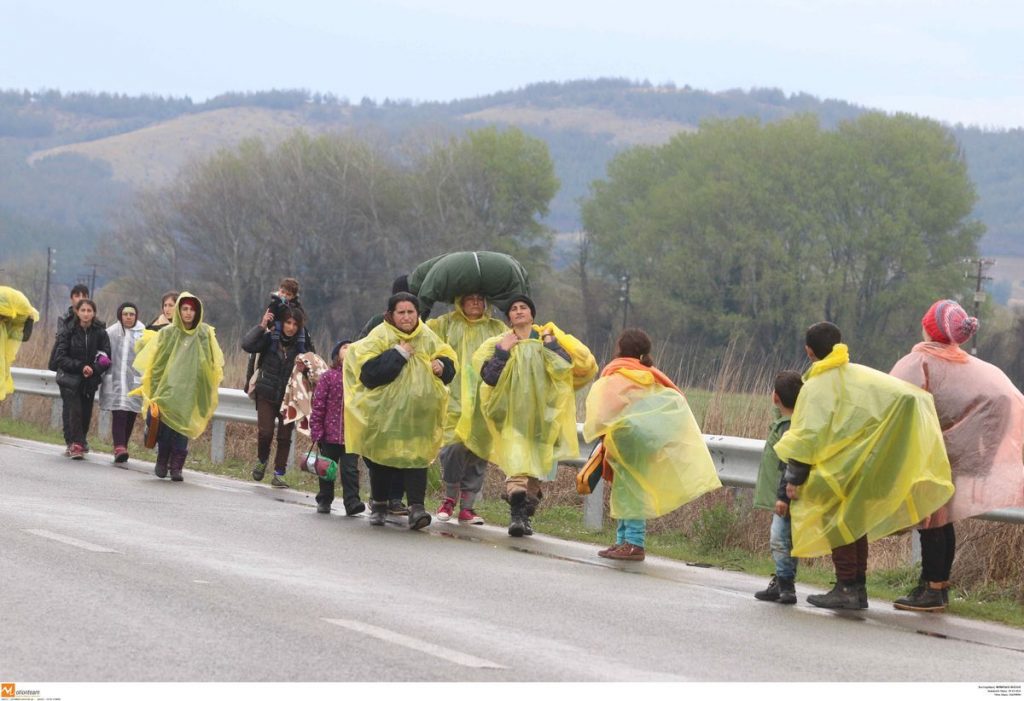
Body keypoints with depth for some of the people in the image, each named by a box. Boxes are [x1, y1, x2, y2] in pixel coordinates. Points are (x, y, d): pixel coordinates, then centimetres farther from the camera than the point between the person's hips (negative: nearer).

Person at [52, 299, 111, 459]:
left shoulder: (100, 333, 1)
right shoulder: (68, 331, -3)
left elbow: (106, 358, -1)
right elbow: (60, 357, -7)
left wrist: (93, 370, -19)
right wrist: (81, 367, -18)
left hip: (90, 381, 2)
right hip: (70, 380, -2)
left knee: (86, 414, 2)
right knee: (75, 411, -16)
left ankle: (75, 445, 20)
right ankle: (76, 445, -16)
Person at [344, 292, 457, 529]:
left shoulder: (428, 338, 5)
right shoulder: (380, 337, -7)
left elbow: (448, 360, 15)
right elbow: (368, 370, -18)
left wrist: (442, 365, -8)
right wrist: (398, 355, -19)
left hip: (418, 414, 2)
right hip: (384, 413, -2)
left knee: (417, 456, -10)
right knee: (382, 458, 8)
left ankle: (416, 507, -15)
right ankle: (379, 504, 26)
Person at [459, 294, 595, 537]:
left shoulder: (548, 339, 12)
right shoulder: (500, 343, 12)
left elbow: (566, 367, -4)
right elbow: (488, 376, -1)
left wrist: (550, 343, -4)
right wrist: (502, 352, -7)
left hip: (542, 413, 2)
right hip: (512, 413, -2)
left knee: (536, 466, 4)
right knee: (515, 458, -21)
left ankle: (524, 514, 17)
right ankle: (517, 512, -32)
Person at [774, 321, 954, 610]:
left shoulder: (815, 387, -8)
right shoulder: (862, 375, 10)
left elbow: (807, 435, -12)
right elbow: (906, 395, 9)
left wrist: (795, 478, -9)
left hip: (838, 468, -7)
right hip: (868, 468, 7)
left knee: (838, 524, 0)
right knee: (854, 522, 16)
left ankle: (846, 588, -5)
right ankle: (858, 589, 18)